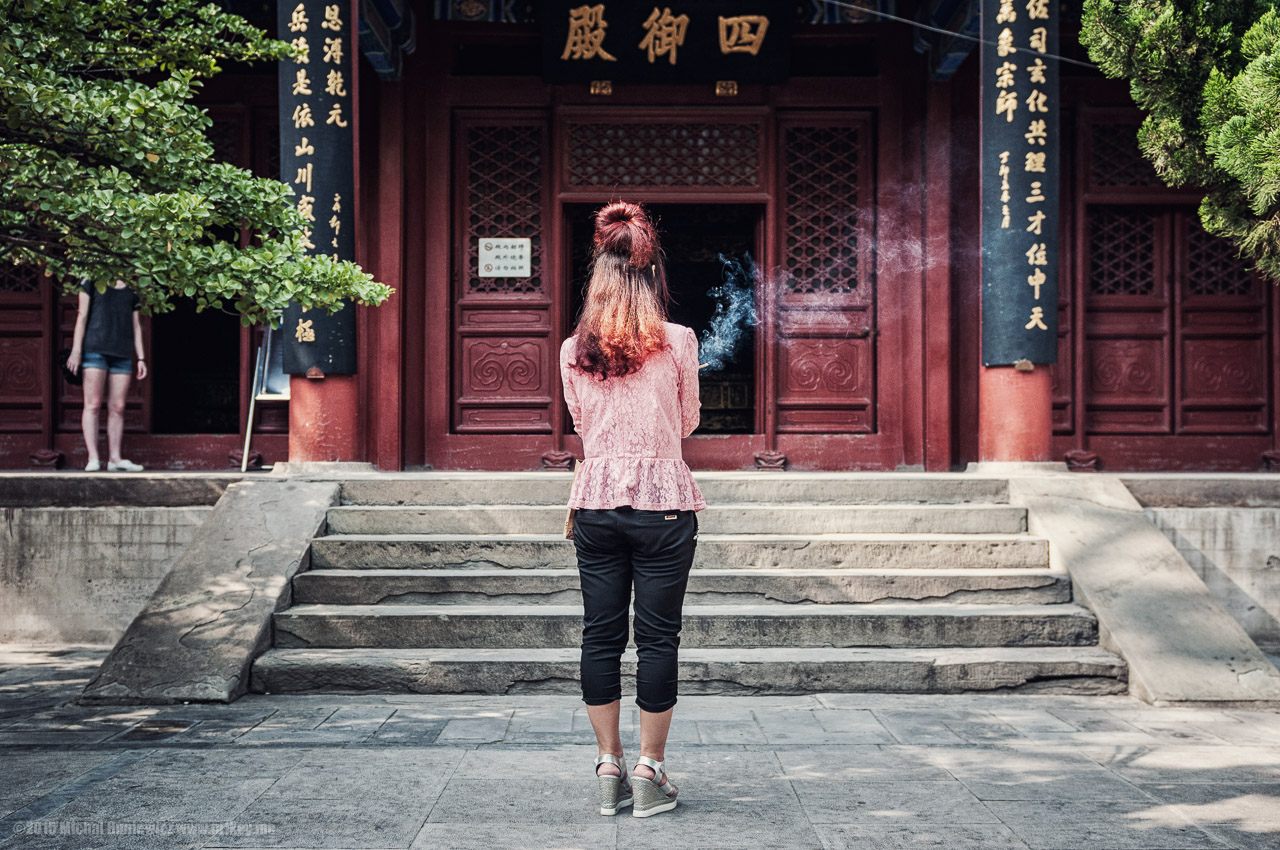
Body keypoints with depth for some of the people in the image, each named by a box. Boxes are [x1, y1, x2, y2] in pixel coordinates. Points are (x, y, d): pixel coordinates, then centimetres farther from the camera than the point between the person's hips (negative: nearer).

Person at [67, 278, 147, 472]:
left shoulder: (131, 288, 17)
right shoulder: (92, 281, 7)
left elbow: (136, 325, 19)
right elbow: (82, 315, 3)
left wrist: (141, 358, 14)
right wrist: (76, 350, -5)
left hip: (123, 353, 4)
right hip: (95, 347, -4)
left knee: (117, 407, 1)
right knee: (93, 404, -7)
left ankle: (114, 458, 3)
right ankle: (93, 458, -9)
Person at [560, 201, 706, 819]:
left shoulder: (573, 350, 2)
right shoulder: (677, 342, -5)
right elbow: (688, 422, 7)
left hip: (595, 501, 3)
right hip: (663, 501, -3)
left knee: (600, 635, 9)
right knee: (658, 638, 4)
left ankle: (608, 771, 14)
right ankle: (649, 775, 9)